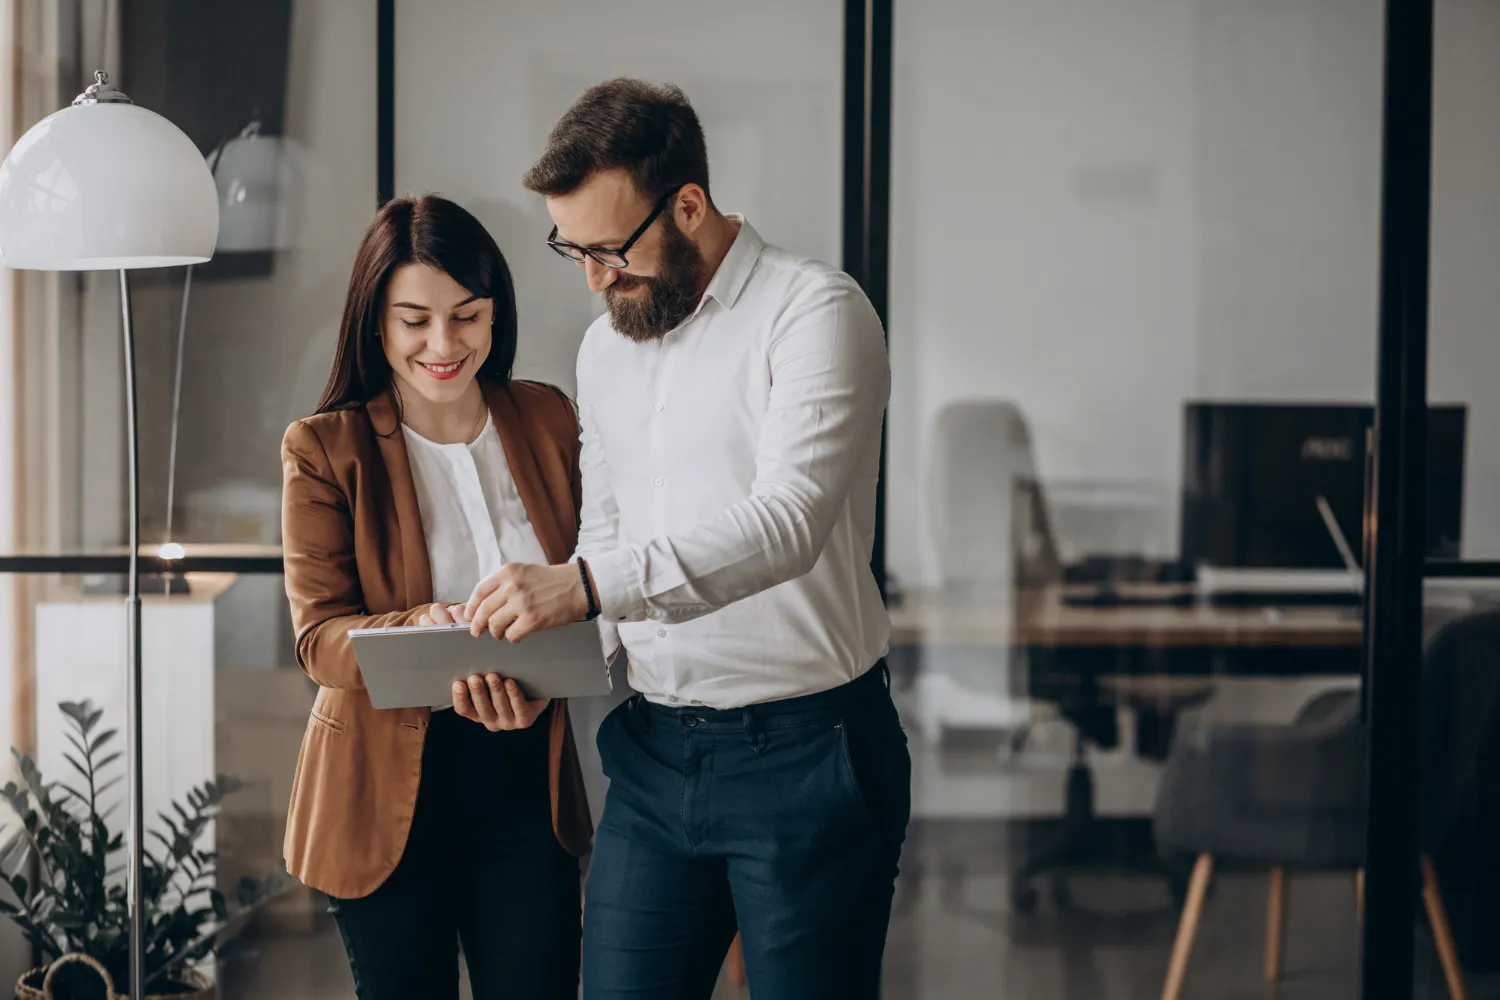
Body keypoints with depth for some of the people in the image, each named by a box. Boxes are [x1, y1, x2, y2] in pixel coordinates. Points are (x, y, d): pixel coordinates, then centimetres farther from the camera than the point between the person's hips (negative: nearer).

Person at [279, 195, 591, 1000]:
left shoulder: (549, 421, 4)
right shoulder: (324, 449, -5)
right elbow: (318, 636, -10)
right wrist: (428, 636, -31)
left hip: (525, 777, 2)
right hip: (387, 786, -2)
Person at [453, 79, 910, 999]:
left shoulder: (814, 313, -12)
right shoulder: (606, 347, 14)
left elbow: (787, 522, -25)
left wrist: (586, 584, -34)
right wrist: (531, 652, 0)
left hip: (806, 751, -6)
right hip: (656, 750, 7)